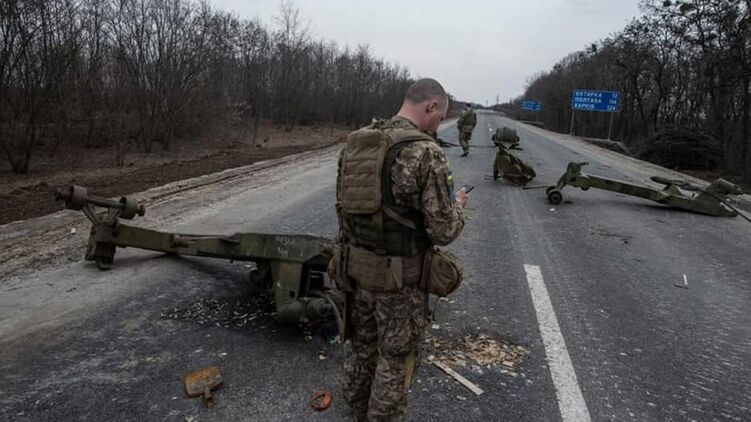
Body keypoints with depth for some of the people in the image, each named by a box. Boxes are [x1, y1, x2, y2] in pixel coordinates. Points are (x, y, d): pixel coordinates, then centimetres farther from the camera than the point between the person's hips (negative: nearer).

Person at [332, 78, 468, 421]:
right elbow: (443, 231, -18)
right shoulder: (427, 152, -19)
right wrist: (456, 205, 2)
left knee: (361, 346, 23)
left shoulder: (354, 143, 2)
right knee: (396, 357, 13)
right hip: (400, 275, -6)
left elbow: (343, 205, 9)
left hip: (356, 266, 7)